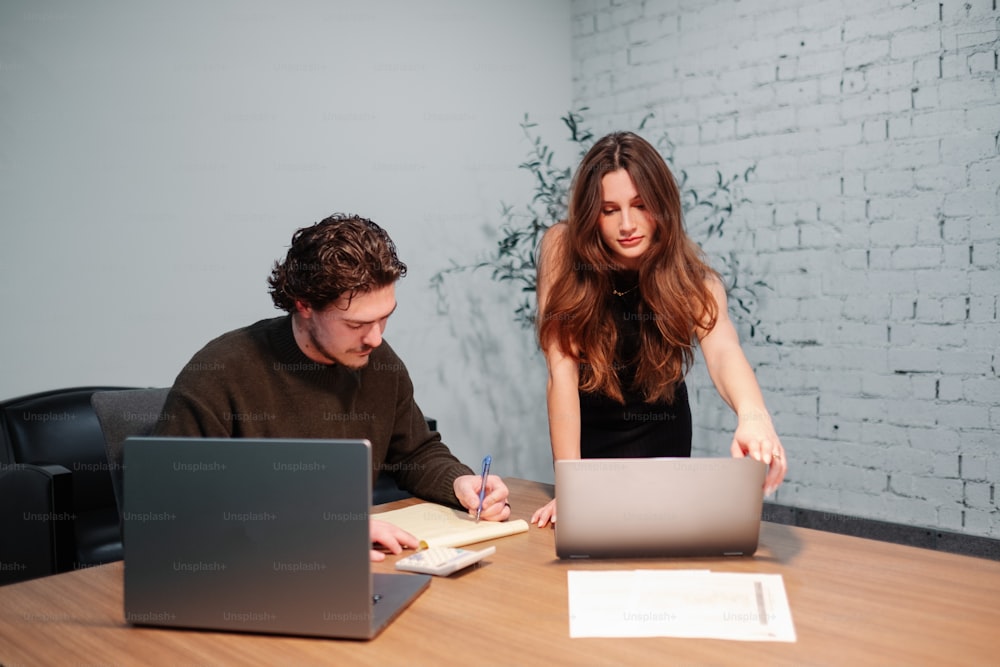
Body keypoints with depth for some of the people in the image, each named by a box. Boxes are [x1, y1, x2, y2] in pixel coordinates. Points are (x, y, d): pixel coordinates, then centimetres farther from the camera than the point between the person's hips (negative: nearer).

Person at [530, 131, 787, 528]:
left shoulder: (688, 275, -20)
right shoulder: (563, 247, -21)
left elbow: (722, 349, -40)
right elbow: (562, 369, -26)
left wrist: (752, 414, -62)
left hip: (662, 443, 1)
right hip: (590, 440, 0)